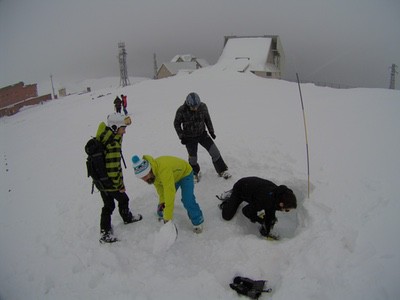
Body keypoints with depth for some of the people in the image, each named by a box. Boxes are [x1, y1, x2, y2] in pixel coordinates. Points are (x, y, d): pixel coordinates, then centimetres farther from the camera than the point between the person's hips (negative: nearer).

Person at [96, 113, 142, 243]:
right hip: (111, 184, -8)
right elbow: (112, 170, -29)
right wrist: (120, 186, -16)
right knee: (123, 199, 21)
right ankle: (127, 218, 48)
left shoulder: (104, 138, -3)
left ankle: (104, 232, 28)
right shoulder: (113, 146, -30)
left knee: (108, 206, 19)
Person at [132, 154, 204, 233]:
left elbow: (169, 192, -48)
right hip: (173, 175, 7)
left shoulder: (164, 170, -46)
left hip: (185, 173, -7)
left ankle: (198, 222, 4)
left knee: (187, 201, -17)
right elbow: (159, 185, -5)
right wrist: (162, 201, -19)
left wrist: (168, 218, -45)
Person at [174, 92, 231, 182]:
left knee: (214, 151, -7)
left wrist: (211, 131, 3)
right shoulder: (181, 110, -21)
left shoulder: (203, 106, -15)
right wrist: (181, 136, -11)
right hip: (189, 137, -2)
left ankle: (222, 171, 10)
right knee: (192, 158, 2)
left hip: (202, 134, 2)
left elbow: (207, 119, 3)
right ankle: (195, 173, 33)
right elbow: (177, 124, -5)